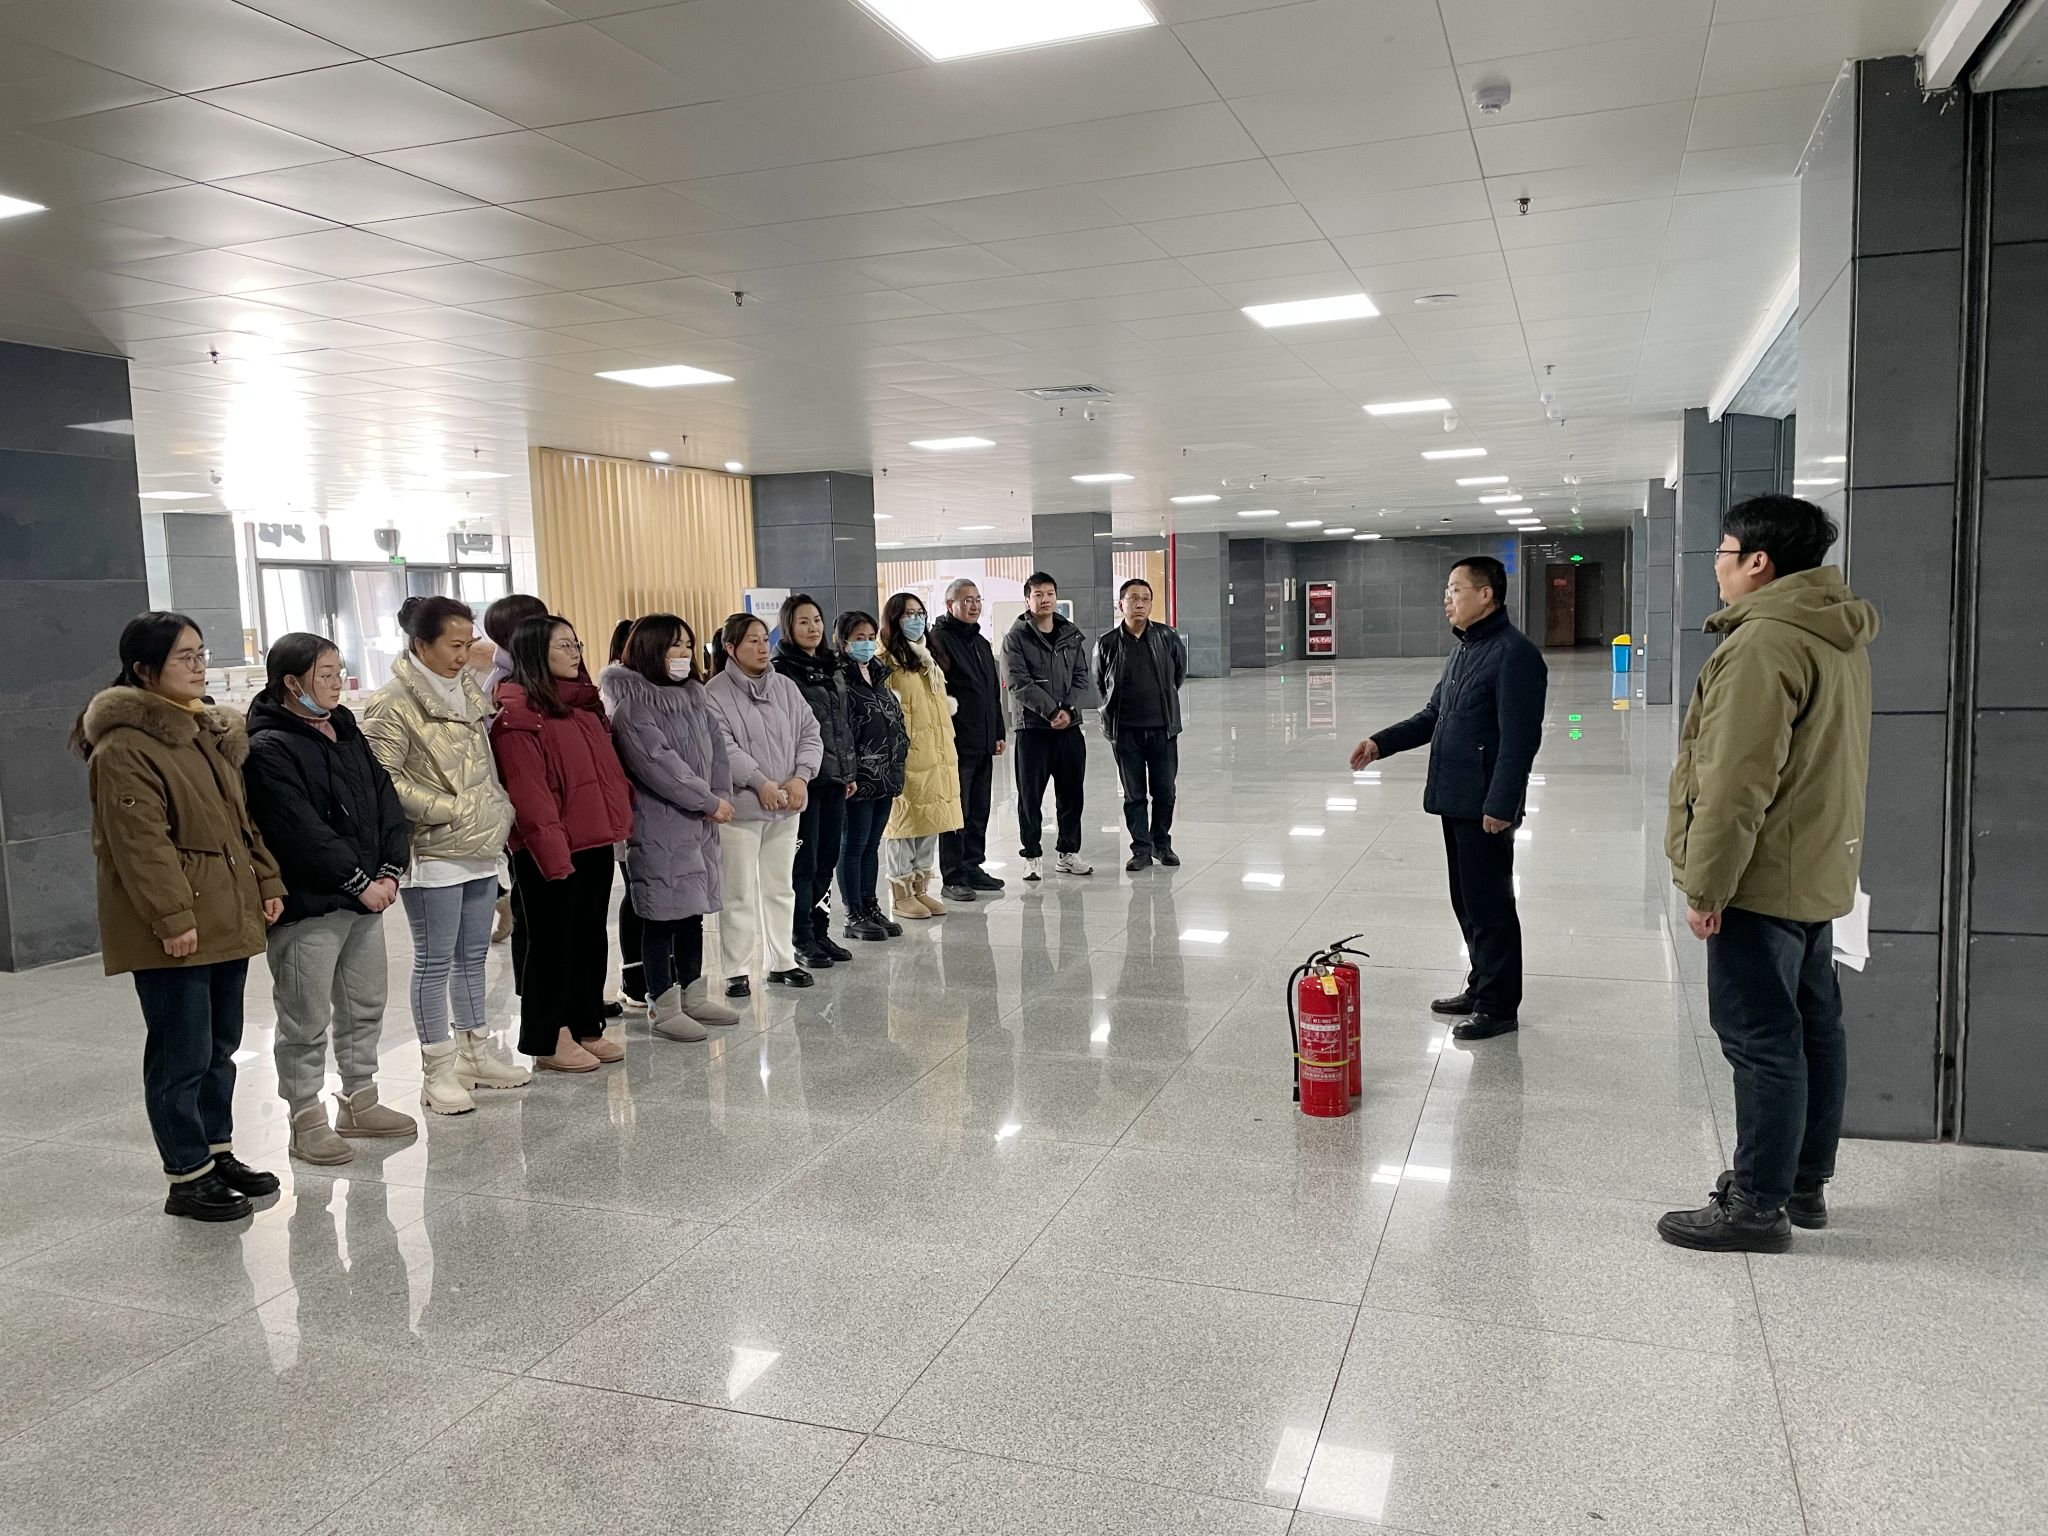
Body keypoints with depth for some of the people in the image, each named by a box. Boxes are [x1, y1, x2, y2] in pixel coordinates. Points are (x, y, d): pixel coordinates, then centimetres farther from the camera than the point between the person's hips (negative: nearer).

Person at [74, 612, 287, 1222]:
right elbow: (140, 842, -19)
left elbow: (242, 817, 19)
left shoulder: (211, 731, 14)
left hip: (228, 918, 9)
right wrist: (171, 916, -22)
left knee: (221, 1046, 17)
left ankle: (218, 1152, 30)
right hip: (173, 932, -9)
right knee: (182, 1056, -1)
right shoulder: (124, 747, -14)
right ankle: (186, 1178, 10)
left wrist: (267, 882, 13)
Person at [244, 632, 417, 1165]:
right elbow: (302, 831, -20)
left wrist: (389, 870, -4)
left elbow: (385, 798, 9)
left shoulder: (346, 730, 12)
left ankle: (359, 1103, 31)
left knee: (365, 1006, 17)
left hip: (366, 897, 8)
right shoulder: (268, 748, -13)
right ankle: (307, 1121, 13)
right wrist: (360, 882, -17)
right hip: (307, 905, -8)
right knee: (307, 1020, 1)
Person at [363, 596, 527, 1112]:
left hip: (480, 847, 8)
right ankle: (439, 1073, 9)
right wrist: (446, 809, -17)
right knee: (434, 962, 0)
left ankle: (475, 1054, 27)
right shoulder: (393, 702, -13)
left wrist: (499, 808, 11)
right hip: (432, 853, -8)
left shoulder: (468, 688, 11)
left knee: (473, 955, 16)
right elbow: (382, 778, -17)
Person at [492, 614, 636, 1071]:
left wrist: (621, 820, 9)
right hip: (551, 851, -8)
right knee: (553, 942, 2)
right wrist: (552, 852, -20)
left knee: (591, 936, 14)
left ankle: (586, 1027, 26)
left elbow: (609, 767, 18)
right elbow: (528, 793, -17)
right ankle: (549, 1042, 14)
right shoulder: (518, 715, -12)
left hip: (596, 842, 8)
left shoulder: (585, 703, 15)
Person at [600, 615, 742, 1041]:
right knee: (662, 915, 0)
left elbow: (716, 746, 11)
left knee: (693, 910, 14)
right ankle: (664, 1007, 10)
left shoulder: (693, 694, 13)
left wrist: (722, 794, -5)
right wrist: (708, 801, -15)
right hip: (658, 826, -8)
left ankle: (694, 995, 26)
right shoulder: (630, 699, -13)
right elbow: (656, 762, -20)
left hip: (701, 823, 8)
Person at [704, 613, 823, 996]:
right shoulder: (715, 694, -8)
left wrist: (800, 777, -8)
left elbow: (810, 734, 7)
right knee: (739, 894, 0)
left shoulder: (785, 687, 9)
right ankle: (736, 971, 9)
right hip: (740, 806, -6)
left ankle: (783, 962, 26)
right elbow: (723, 748, -16)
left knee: (780, 888, 15)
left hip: (786, 806, 6)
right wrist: (761, 783, -20)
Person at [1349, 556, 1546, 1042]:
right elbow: (1434, 715, 22)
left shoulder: (1514, 654, -16)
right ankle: (1482, 987, 30)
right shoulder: (1463, 650, 15)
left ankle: (1500, 1006, 9)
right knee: (1467, 901, 17)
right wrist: (1381, 742, 10)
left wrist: (1500, 805, -22)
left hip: (1485, 806, -9)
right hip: (1455, 800, 10)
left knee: (1489, 904, -1)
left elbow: (1519, 738, -20)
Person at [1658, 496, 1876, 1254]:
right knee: (1814, 1028, 16)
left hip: (1764, 879, -10)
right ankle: (1804, 1183, 29)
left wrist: (1705, 885, -18)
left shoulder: (1765, 641, -21)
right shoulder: (1838, 637, 12)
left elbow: (1738, 782, -24)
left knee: (1762, 1041, -3)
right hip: (1819, 871, 10)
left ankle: (1757, 1207, 5)